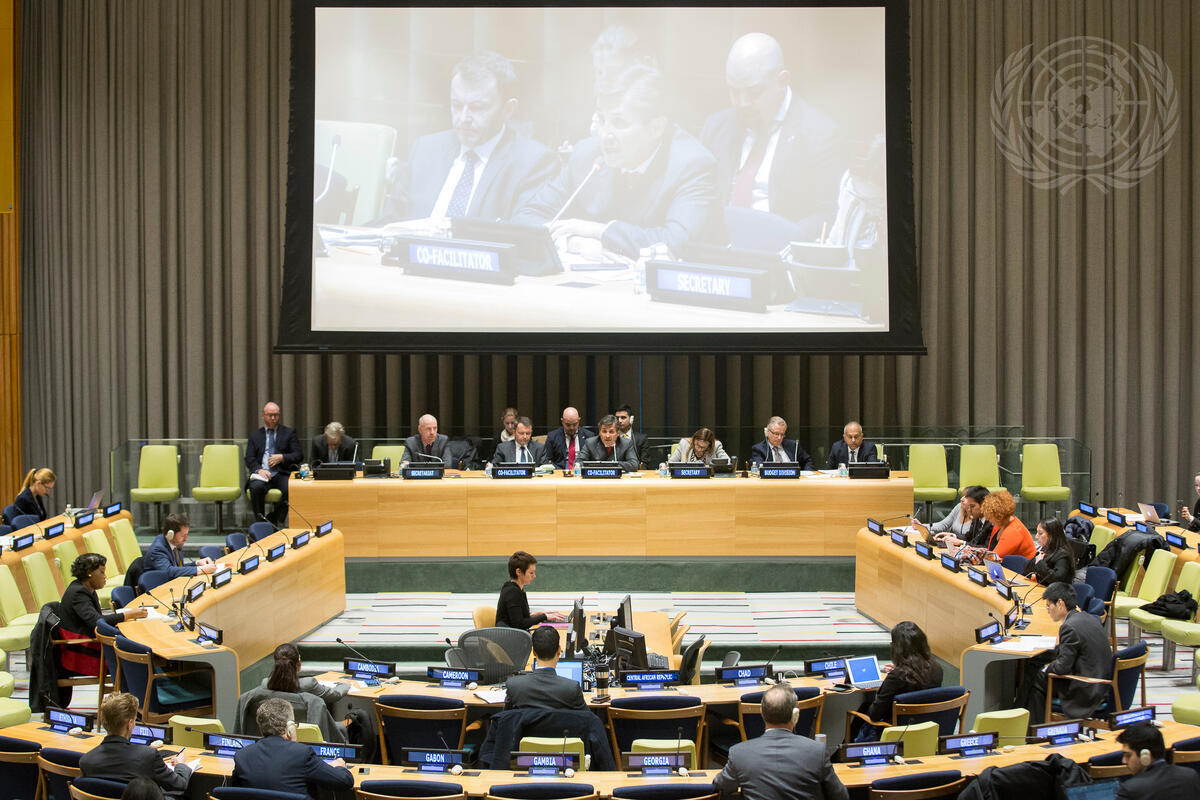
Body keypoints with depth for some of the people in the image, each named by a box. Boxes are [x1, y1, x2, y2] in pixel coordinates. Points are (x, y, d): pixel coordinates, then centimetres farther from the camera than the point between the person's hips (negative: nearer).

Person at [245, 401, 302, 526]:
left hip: (281, 474, -1)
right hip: (262, 474, 1)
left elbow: (298, 455, 8)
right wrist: (259, 469, -14)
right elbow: (249, 459, 7)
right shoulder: (255, 436, 18)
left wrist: (282, 457, -10)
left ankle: (274, 520, -16)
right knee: (256, 487, -34)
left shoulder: (289, 433, 16)